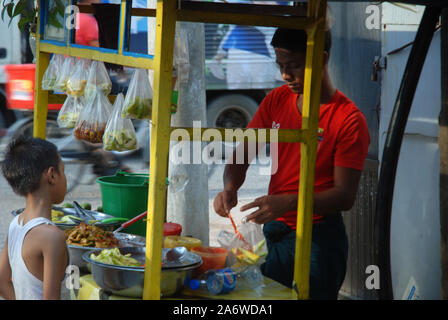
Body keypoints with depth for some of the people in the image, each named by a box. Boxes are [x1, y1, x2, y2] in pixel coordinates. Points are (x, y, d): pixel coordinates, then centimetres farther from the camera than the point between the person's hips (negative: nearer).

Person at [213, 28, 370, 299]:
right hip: (273, 233, 6)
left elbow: (345, 196, -16)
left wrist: (288, 202, -29)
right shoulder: (276, 101, 5)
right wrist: (230, 188, -14)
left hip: (318, 239, -5)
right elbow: (242, 154, 8)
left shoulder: (349, 120, -14)